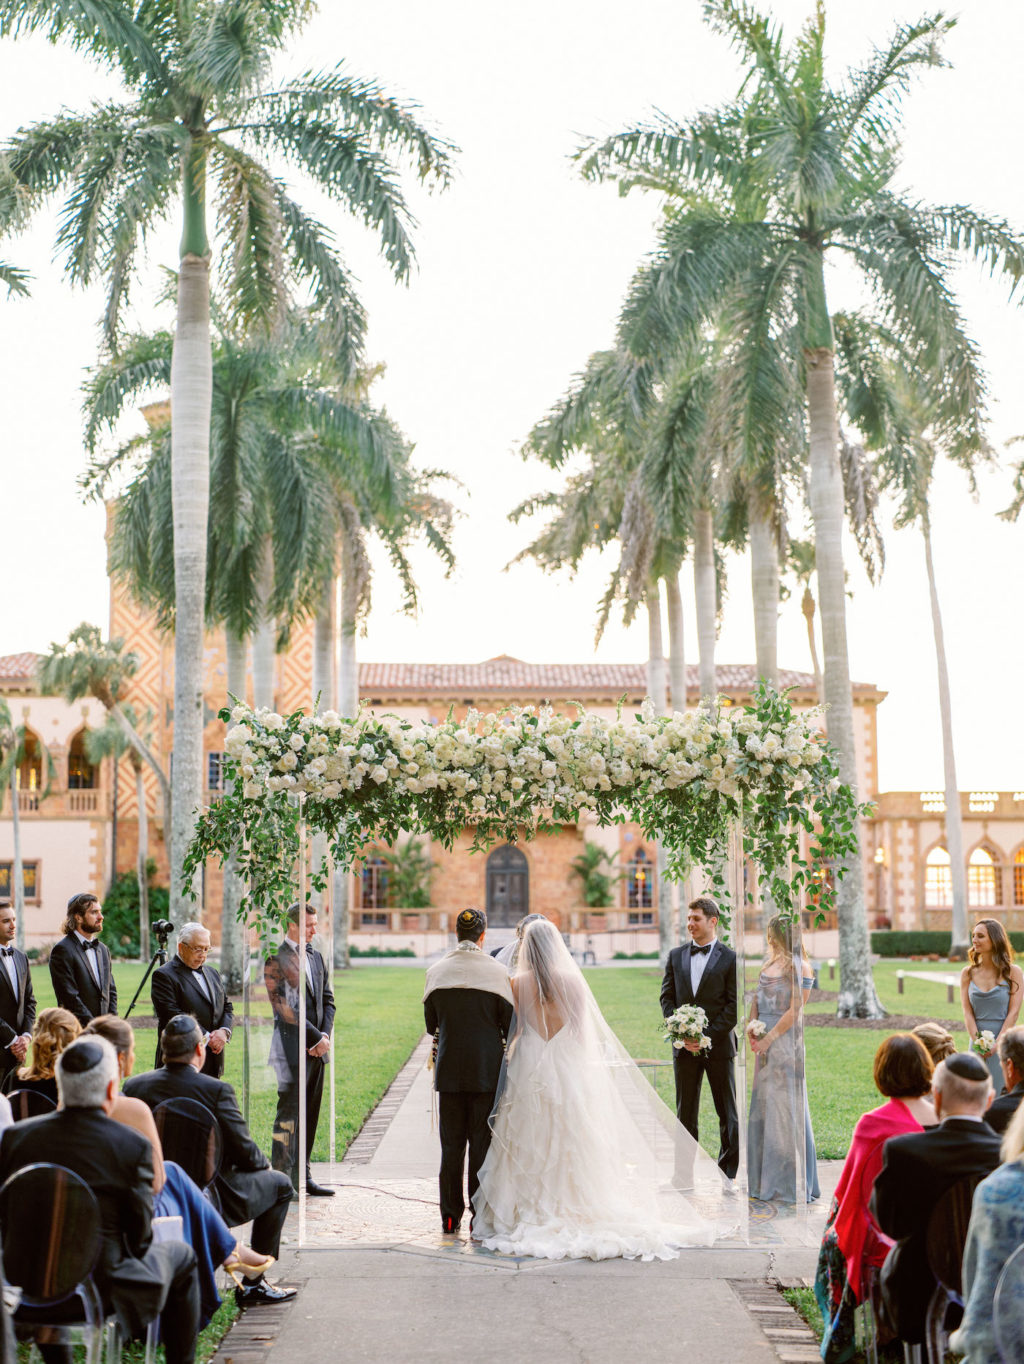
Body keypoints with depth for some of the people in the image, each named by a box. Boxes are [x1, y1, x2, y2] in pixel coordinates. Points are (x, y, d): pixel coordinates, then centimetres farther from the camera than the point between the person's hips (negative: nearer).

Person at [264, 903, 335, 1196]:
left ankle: (302, 1175, 16)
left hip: (316, 1049, 7)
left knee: (310, 1114, 9)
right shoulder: (276, 959, -8)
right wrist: (316, 1037, -12)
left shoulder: (316, 957, 16)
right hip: (292, 1048, -7)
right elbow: (284, 1008, -14)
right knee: (288, 1114, -5)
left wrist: (325, 1035, 0)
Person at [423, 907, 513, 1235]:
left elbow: (430, 1024, 8)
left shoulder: (436, 972, 0)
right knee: (483, 1143, 3)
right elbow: (510, 1022, -4)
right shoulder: (496, 971, -7)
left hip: (449, 1069, 2)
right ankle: (480, 1215, 4)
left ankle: (450, 1216, 12)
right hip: (487, 1069, -2)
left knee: (451, 1144, 9)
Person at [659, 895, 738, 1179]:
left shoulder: (729, 958, -3)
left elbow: (734, 1005, -6)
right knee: (685, 1113, 7)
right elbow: (667, 997, 8)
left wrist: (708, 1036, -13)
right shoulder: (676, 956, 9)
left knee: (727, 1113, 4)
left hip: (719, 1046, -3)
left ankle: (729, 1172, 13)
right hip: (685, 1047, 3)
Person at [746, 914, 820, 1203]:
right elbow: (757, 998, 15)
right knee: (763, 1106, 11)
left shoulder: (800, 967, -10)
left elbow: (794, 1011, -14)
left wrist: (769, 1038, -15)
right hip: (765, 1041, 8)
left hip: (785, 1040, -8)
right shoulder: (770, 962, 13)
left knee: (784, 1106, -3)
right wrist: (751, 1026, -1)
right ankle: (766, 1179, 21)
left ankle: (789, 1184, 5)